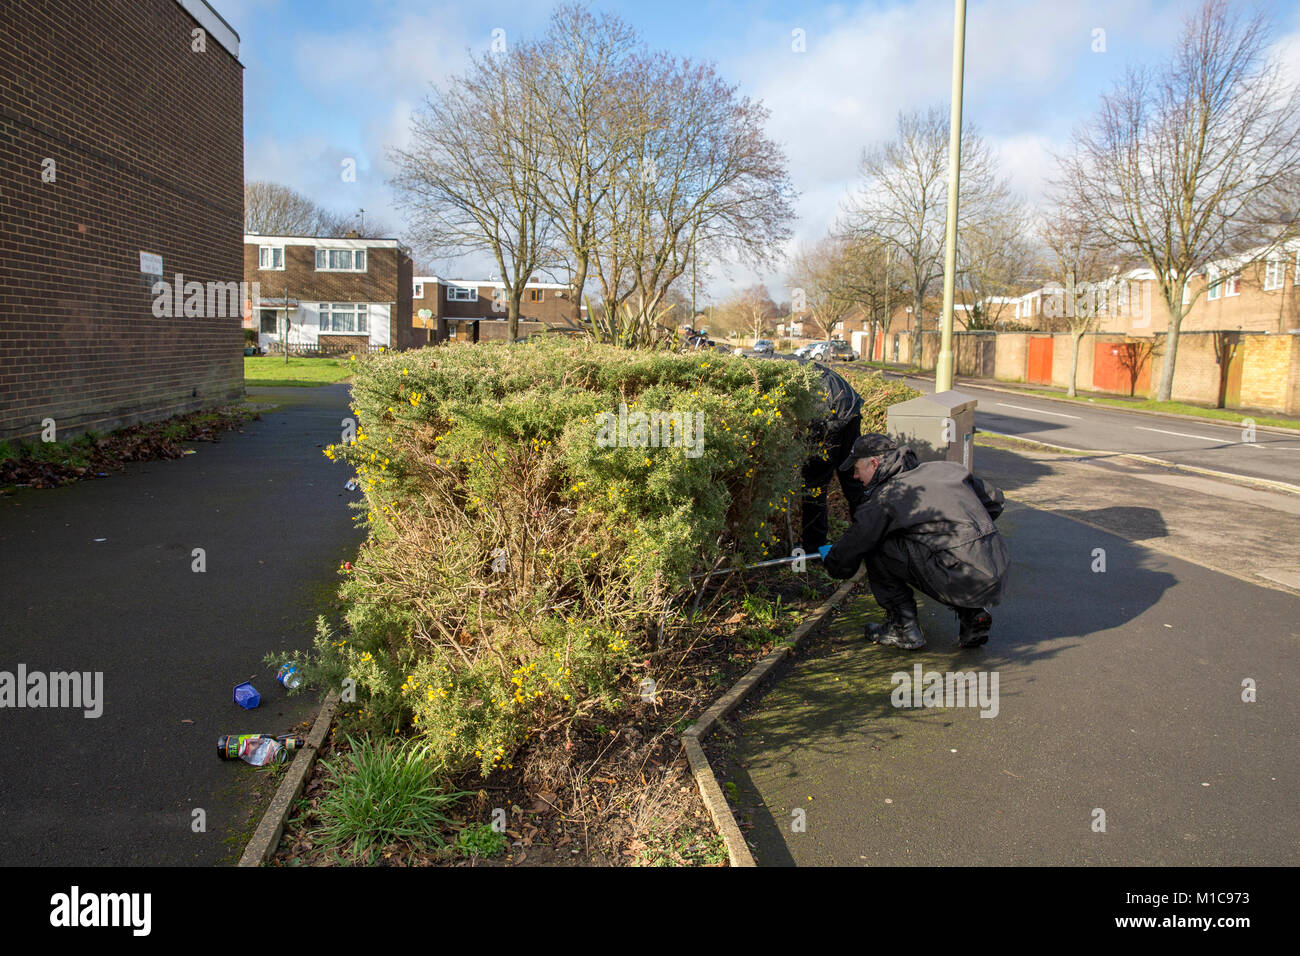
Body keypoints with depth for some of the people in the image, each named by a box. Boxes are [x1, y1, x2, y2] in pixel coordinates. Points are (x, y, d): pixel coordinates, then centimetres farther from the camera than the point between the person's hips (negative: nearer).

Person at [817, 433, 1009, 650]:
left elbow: (849, 551, 5)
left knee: (876, 550, 3)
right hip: (998, 579, 7)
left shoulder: (885, 498, -3)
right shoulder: (947, 469, 15)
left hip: (960, 582, -7)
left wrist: (828, 558, 28)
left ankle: (904, 628, 9)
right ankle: (973, 615, 19)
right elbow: (995, 501, 26)